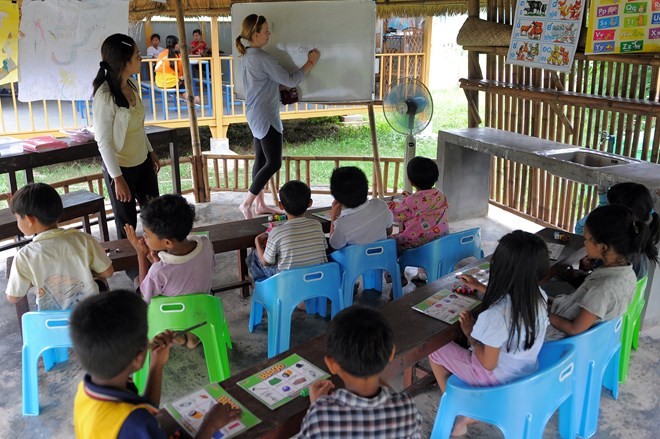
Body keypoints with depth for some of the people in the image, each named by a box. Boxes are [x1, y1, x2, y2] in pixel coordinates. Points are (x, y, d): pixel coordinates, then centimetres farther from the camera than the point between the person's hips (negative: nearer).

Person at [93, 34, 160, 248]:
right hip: (121, 167, -7)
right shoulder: (105, 96, -23)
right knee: (127, 224, 10)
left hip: (142, 162, 7)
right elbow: (103, 142, -19)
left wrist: (151, 151, 16)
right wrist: (117, 178, -18)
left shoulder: (132, 84, -1)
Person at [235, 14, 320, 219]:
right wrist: (311, 62, -8)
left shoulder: (246, 56, 9)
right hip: (265, 117, -10)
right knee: (274, 163, -4)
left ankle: (260, 204, 21)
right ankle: (247, 203, 0)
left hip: (255, 115, 10)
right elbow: (290, 80, -18)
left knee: (261, 159, 14)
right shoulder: (263, 58, -21)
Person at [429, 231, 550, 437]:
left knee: (436, 350, 8)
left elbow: (488, 364, -23)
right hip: (527, 371, 7)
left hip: (498, 379, -7)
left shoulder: (496, 316, -35)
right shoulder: (538, 296, -13)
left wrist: (469, 333, -10)